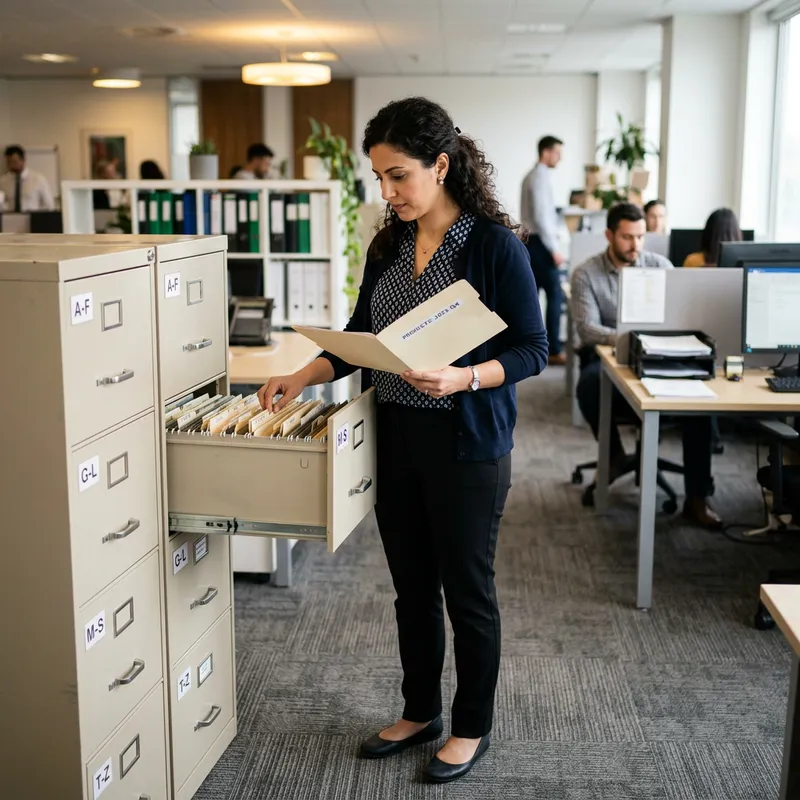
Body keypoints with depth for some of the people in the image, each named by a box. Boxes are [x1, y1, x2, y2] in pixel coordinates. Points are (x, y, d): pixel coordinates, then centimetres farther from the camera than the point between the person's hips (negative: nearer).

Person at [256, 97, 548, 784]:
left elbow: (532, 351, -11)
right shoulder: (388, 245, 7)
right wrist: (303, 379, -2)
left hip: (466, 443, -6)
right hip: (395, 438, 6)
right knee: (412, 586, 17)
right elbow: (359, 338, 12)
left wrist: (463, 378, -27)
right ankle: (420, 712, 36)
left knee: (467, 589, 8)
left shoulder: (494, 243, -12)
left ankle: (472, 727, 28)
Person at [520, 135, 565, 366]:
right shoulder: (540, 177, -15)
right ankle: (554, 351, -5)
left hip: (531, 241, 10)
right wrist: (554, 250, -19)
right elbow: (541, 217, -21)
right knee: (555, 294, -7)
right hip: (540, 243, -10)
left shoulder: (531, 176, 15)